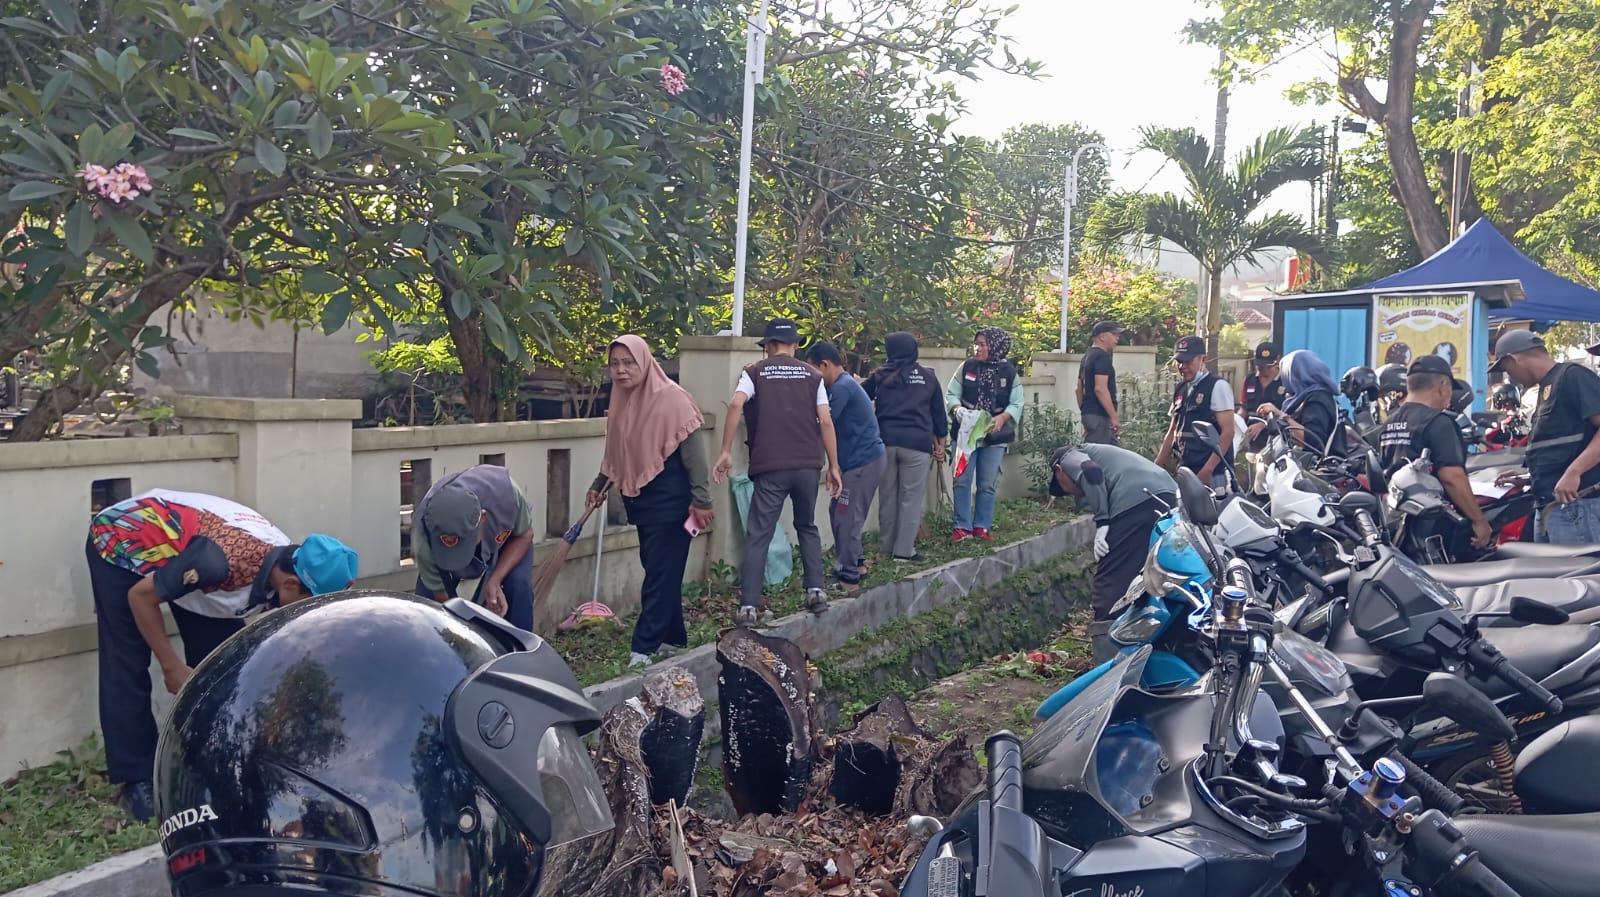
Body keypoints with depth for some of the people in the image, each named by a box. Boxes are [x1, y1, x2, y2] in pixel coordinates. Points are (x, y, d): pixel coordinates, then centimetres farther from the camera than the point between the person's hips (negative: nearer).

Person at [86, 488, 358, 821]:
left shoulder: (285, 569, -17)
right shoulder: (223, 560, -41)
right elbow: (141, 595, -25)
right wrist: (172, 666, -18)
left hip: (176, 547, 7)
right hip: (119, 541, -7)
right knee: (128, 667, -9)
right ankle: (136, 781, 1)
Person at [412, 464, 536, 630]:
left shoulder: (505, 491, -43)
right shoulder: (424, 541, -40)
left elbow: (524, 536, -22)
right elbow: (444, 600, -28)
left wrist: (495, 580, -36)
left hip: (506, 539, 0)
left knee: (519, 586, -26)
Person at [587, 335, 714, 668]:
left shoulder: (670, 398, -15)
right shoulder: (621, 400, 7)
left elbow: (693, 452, -16)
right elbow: (616, 453, 20)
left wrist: (701, 500, -17)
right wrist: (599, 486, 22)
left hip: (670, 501, -8)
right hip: (641, 500, 8)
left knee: (660, 574, -5)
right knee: (659, 571, 14)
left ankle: (644, 650, -4)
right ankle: (673, 640, 24)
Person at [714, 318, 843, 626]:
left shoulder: (755, 372, 7)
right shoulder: (812, 375, 12)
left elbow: (736, 405, -11)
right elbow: (825, 421, 4)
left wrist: (725, 452, -10)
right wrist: (834, 466, 9)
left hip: (770, 468, -2)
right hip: (808, 465, 2)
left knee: (758, 535, 1)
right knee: (807, 527, 22)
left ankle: (749, 607, -5)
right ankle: (815, 590, 13)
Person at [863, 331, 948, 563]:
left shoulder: (880, 376, 7)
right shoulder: (928, 377, 8)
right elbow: (938, 412, 11)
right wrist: (940, 443, 20)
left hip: (886, 441, 2)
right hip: (917, 443, -2)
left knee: (887, 497, 11)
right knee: (911, 498, 1)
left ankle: (887, 548, 19)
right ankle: (904, 550, -1)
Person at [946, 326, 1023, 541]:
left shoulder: (1009, 372, 1)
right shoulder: (967, 367, 2)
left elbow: (1017, 404, -1)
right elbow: (951, 394, 4)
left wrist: (1003, 417, -19)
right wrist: (957, 408, -17)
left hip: (994, 437, 0)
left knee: (988, 485, 6)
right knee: (962, 481, -2)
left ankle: (982, 526, 16)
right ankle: (962, 526, 7)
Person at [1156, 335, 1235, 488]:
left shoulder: (1217, 386, -6)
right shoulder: (1181, 389, 16)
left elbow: (1227, 432, -13)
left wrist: (1207, 470, -19)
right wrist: (1157, 466, 16)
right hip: (1185, 470, 7)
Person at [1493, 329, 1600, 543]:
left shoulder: (1572, 375, -6)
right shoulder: (1547, 388, 23)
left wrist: (1573, 473, -25)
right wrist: (1526, 477, 26)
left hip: (1575, 503, -10)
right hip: (1549, 508, 10)